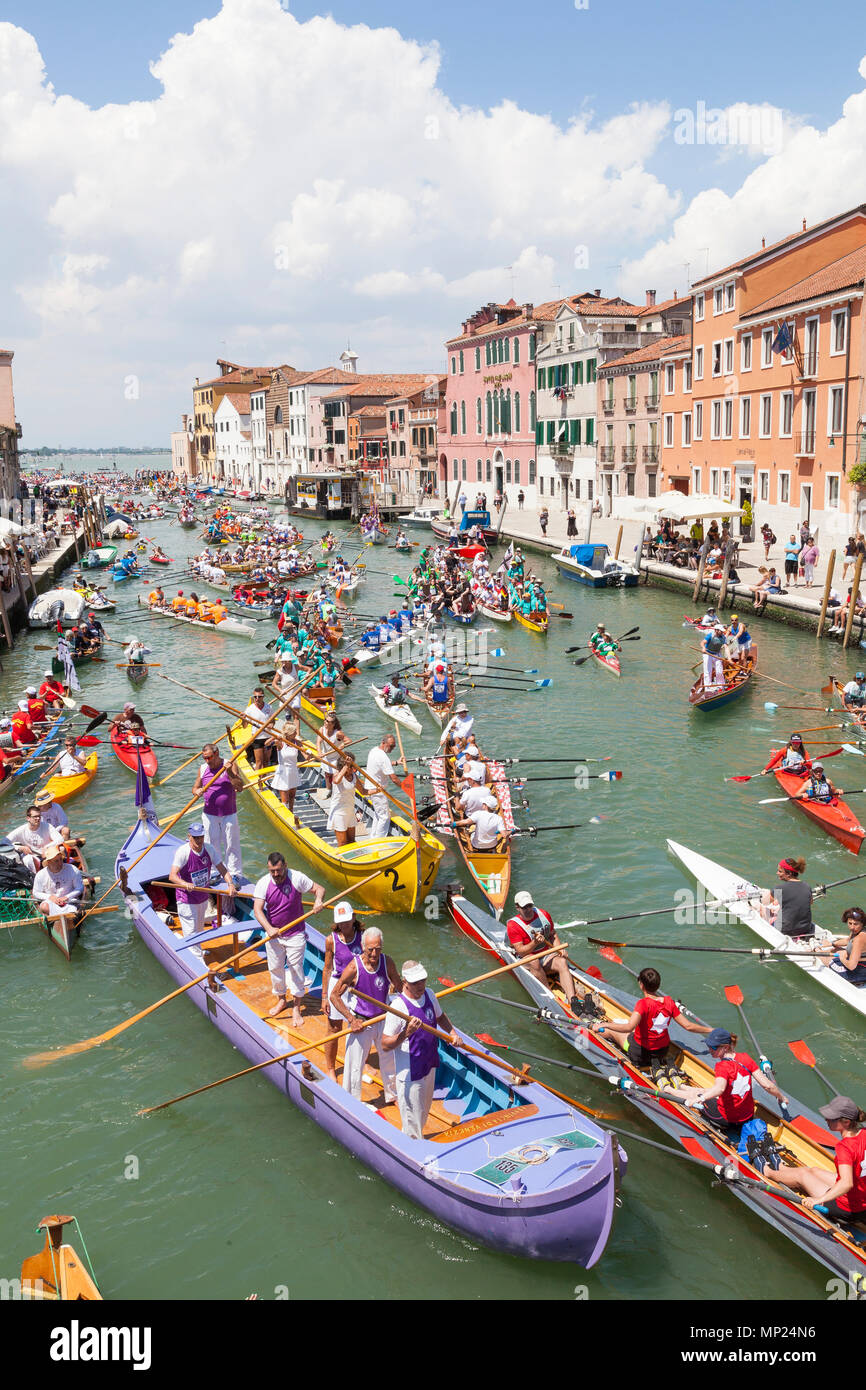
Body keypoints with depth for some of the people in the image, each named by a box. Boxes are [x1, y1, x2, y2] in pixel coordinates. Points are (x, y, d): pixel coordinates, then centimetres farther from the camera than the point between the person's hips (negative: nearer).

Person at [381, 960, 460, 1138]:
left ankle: (408, 1140, 46)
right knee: (413, 1116, 5)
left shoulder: (429, 994, -3)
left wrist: (453, 1033, 1)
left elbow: (440, 1017, 18)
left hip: (429, 1065, 8)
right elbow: (385, 1045, -24)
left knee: (424, 1112, 25)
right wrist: (406, 1033, -39)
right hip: (410, 1072, -8)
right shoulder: (398, 1005, -25)